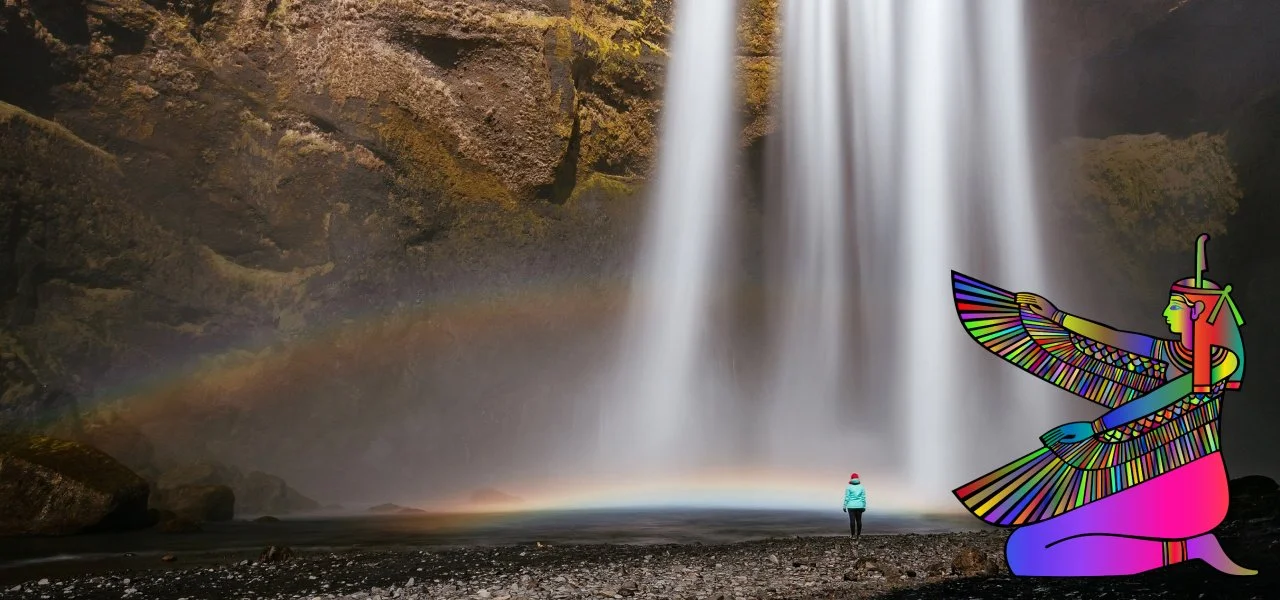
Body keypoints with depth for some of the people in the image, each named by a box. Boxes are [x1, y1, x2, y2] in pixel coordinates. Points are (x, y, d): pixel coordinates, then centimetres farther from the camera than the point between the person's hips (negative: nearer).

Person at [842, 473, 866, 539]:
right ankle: (858, 535, 11)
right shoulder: (861, 487, 1)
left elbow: (847, 497, -8)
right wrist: (864, 507, 6)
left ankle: (853, 535, -2)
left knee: (852, 520, -1)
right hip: (859, 506, 2)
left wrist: (844, 506, -2)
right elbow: (863, 498, 0)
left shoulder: (848, 487, -6)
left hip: (851, 506, -2)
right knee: (859, 520, 9)